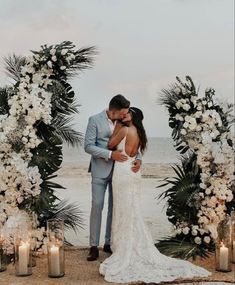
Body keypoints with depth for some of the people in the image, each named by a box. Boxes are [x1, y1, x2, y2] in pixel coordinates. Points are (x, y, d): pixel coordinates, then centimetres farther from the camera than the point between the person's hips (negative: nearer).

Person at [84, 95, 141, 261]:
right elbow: (88, 146, -13)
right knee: (97, 206, -4)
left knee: (114, 207, 8)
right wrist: (110, 154, -22)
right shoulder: (95, 120, -9)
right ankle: (94, 246, 4)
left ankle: (109, 243, 20)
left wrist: (138, 159, -11)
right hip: (100, 170, -4)